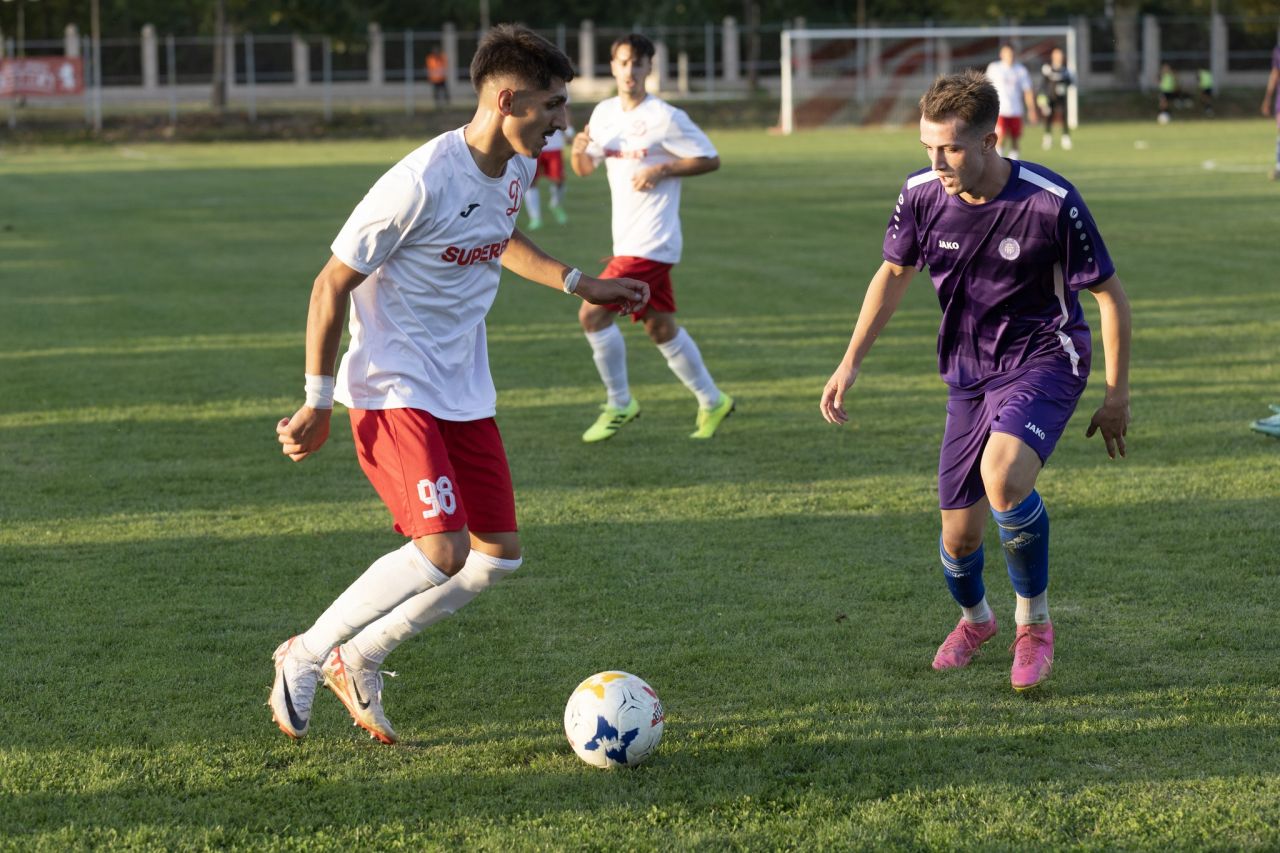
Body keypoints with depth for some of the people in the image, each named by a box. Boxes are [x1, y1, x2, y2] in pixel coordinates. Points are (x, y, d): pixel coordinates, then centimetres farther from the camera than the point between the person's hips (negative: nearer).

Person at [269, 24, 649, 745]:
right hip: (392, 388, -9)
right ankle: (306, 656, 0)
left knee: (498, 556, 6)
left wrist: (579, 284, 21)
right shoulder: (422, 184, -24)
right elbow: (333, 284, -16)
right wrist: (319, 404, -12)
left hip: (464, 391, 9)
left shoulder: (518, 167, 2)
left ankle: (359, 658, 20)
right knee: (442, 552, -21)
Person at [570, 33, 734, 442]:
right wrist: (579, 150, -6)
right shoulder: (604, 113, 10)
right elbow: (585, 169, 17)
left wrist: (661, 170, -17)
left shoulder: (665, 118, -11)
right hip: (628, 240, 8)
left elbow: (710, 159, -6)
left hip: (651, 242, -8)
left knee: (593, 314, -12)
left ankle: (619, 404, 2)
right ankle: (711, 401, 26)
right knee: (660, 326, 14)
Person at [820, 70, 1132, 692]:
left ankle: (1033, 621, -10)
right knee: (958, 535, 6)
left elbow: (1109, 294, -10)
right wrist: (850, 363, 6)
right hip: (968, 372, 4)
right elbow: (893, 274, 9)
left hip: (1044, 360, -4)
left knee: (1002, 476, -33)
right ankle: (974, 618, 43)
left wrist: (1116, 395, -5)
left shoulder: (1051, 203, -23)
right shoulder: (921, 195, -11)